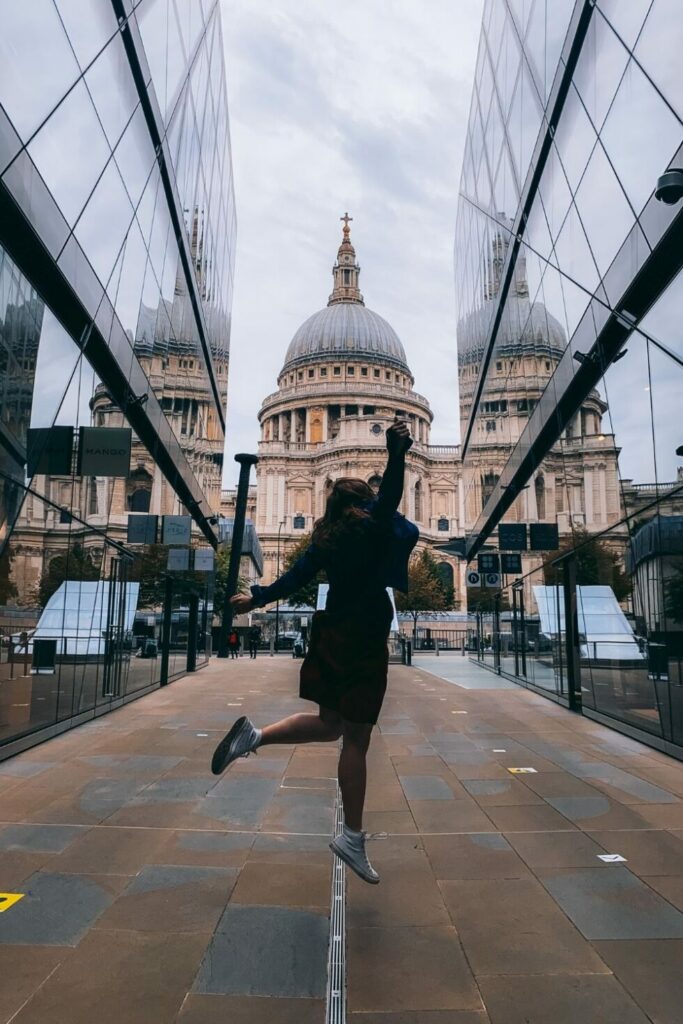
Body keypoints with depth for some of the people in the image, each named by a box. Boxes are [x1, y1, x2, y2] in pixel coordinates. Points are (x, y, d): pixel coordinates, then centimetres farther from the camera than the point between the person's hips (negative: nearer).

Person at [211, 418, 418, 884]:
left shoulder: (327, 539, 9)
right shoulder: (373, 527, -9)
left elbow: (295, 576, 11)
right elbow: (390, 496, -26)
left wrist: (256, 599, 22)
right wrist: (397, 453, -39)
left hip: (332, 636, 7)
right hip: (364, 644, -7)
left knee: (329, 725, 22)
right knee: (356, 739, 2)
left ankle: (254, 735, 10)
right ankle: (353, 837, 13)